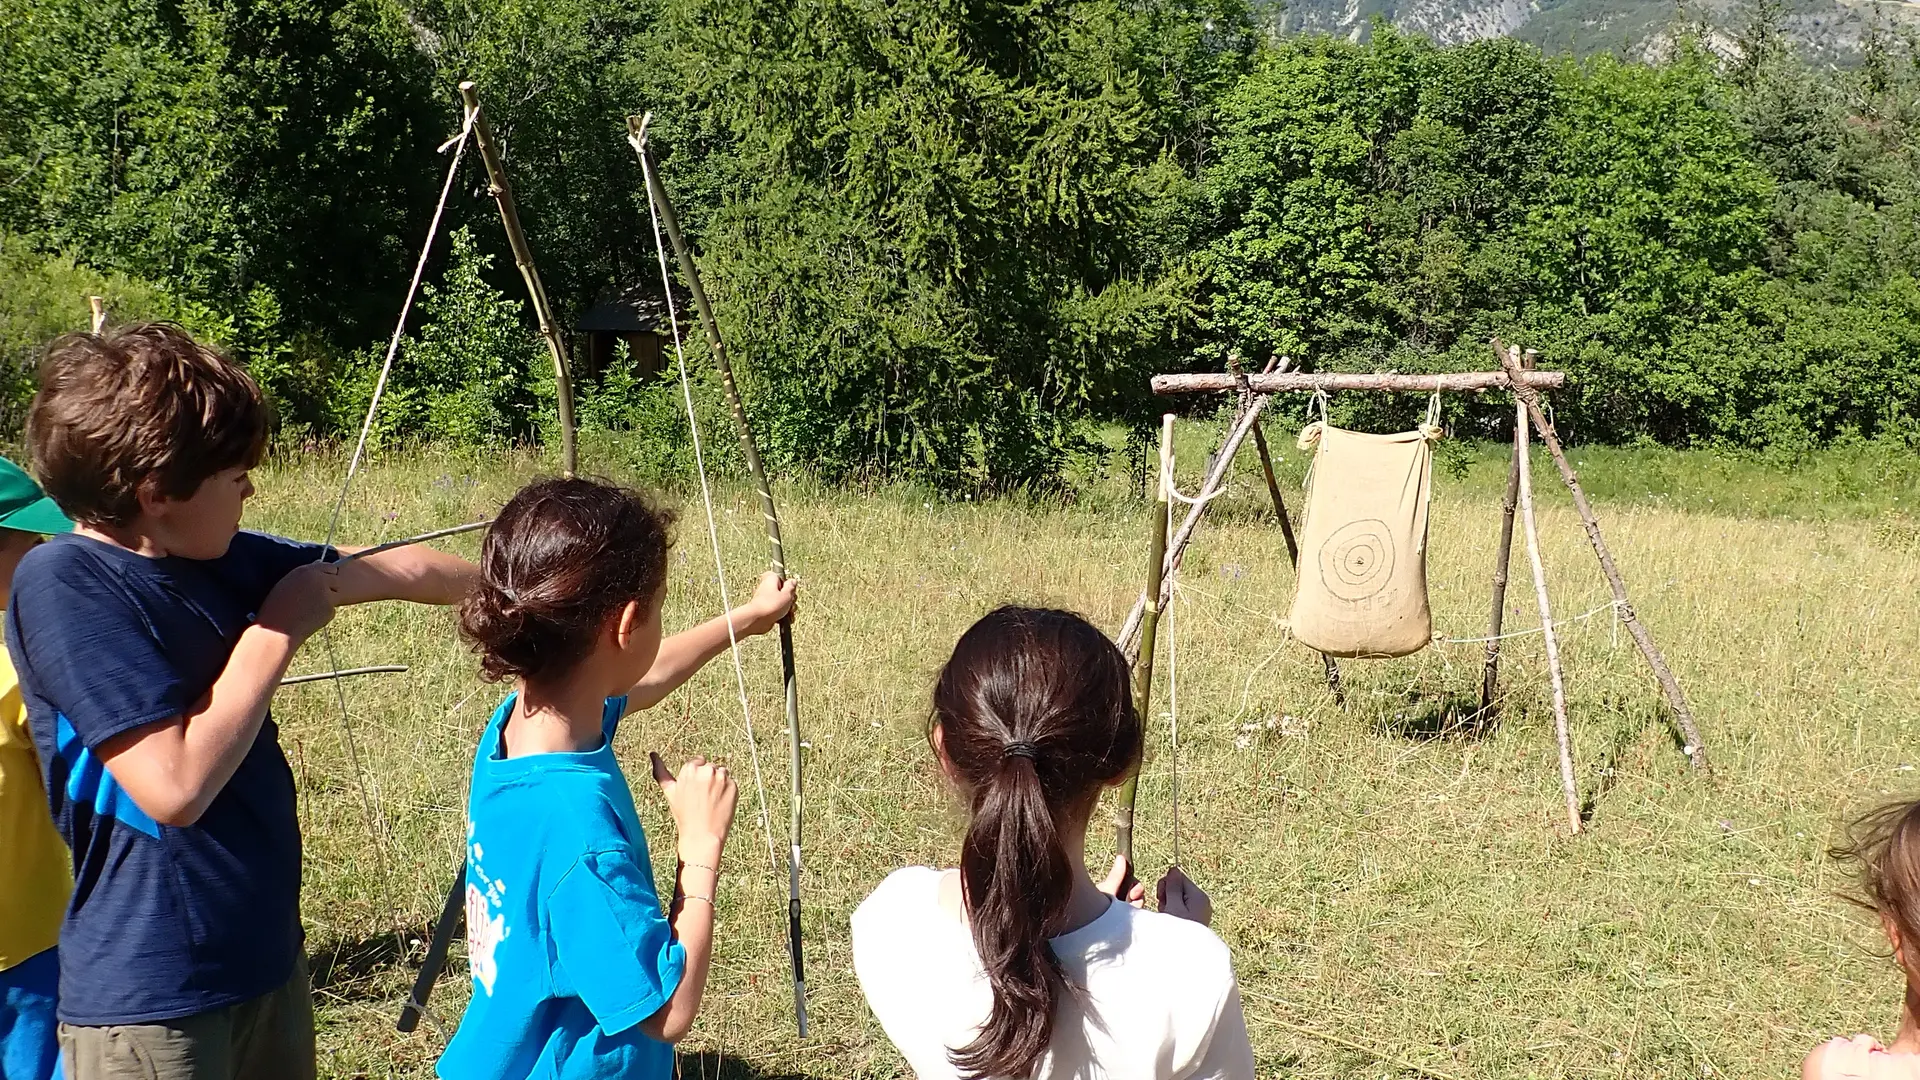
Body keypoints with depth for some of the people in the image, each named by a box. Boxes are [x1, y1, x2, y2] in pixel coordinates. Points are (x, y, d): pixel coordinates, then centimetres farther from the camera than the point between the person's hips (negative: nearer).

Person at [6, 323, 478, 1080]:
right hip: (152, 997, -7)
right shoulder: (62, 583, -19)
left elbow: (394, 571, 16)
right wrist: (278, 629, -16)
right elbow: (175, 787, -25)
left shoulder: (217, 559, 2)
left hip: (265, 953, 7)